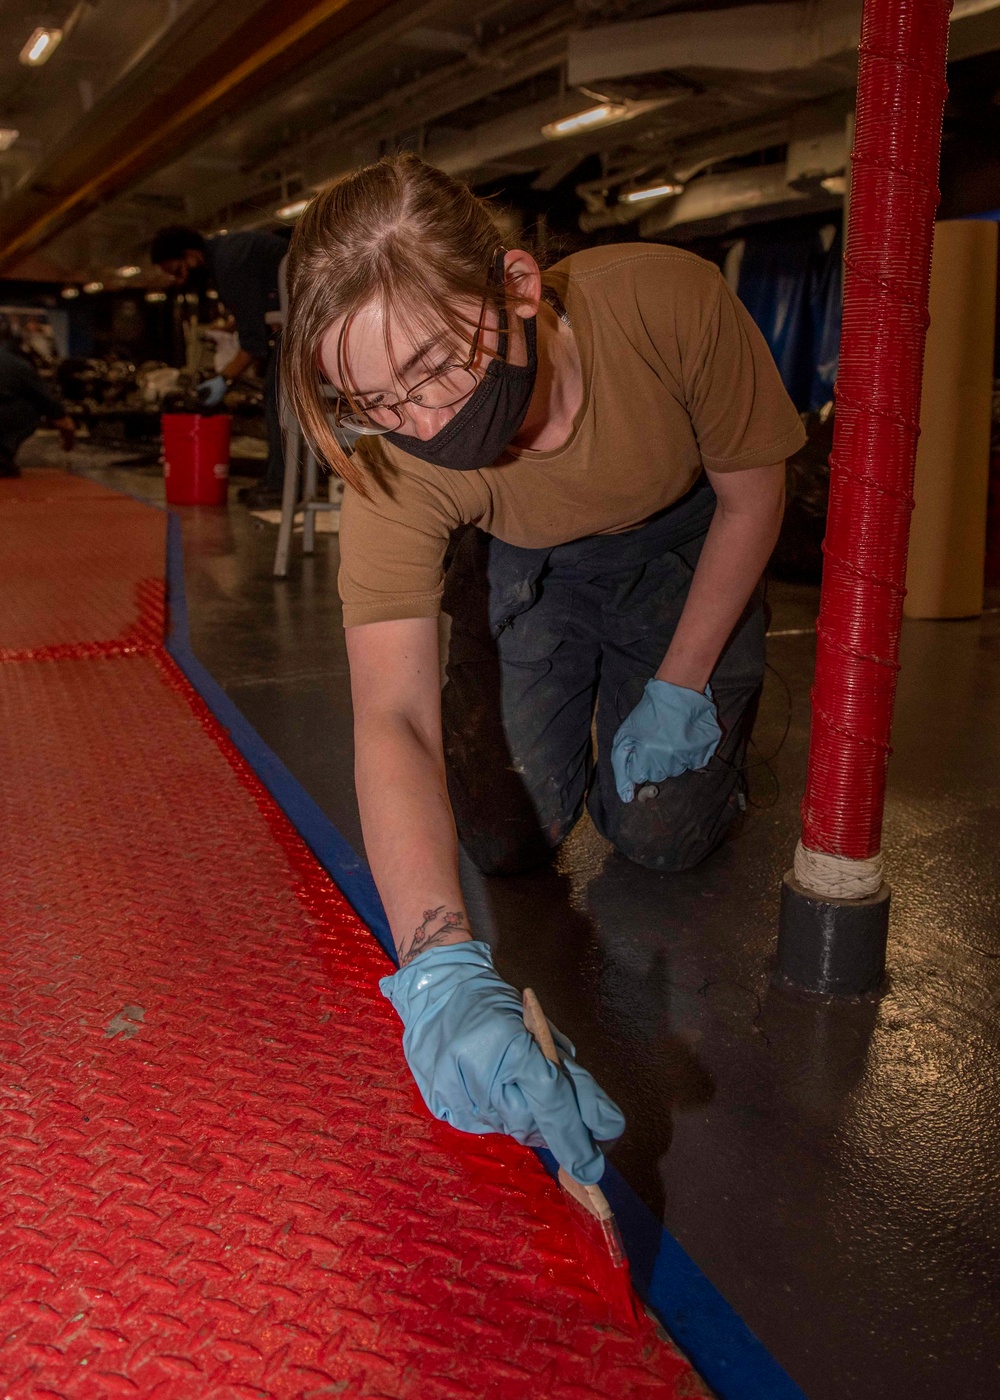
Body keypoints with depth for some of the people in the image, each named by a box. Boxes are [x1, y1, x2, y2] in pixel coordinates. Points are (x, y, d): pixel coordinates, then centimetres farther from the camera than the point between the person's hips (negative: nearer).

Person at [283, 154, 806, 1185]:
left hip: (684, 550, 0)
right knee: (505, 839, -6)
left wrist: (682, 685, -17)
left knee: (664, 834, -7)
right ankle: (567, 694, 25)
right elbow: (391, 718, -45)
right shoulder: (394, 465, -36)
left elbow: (753, 485, -17)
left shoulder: (669, 302, -38)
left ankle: (721, 703, 26)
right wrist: (442, 972, -61)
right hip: (526, 571, 1)